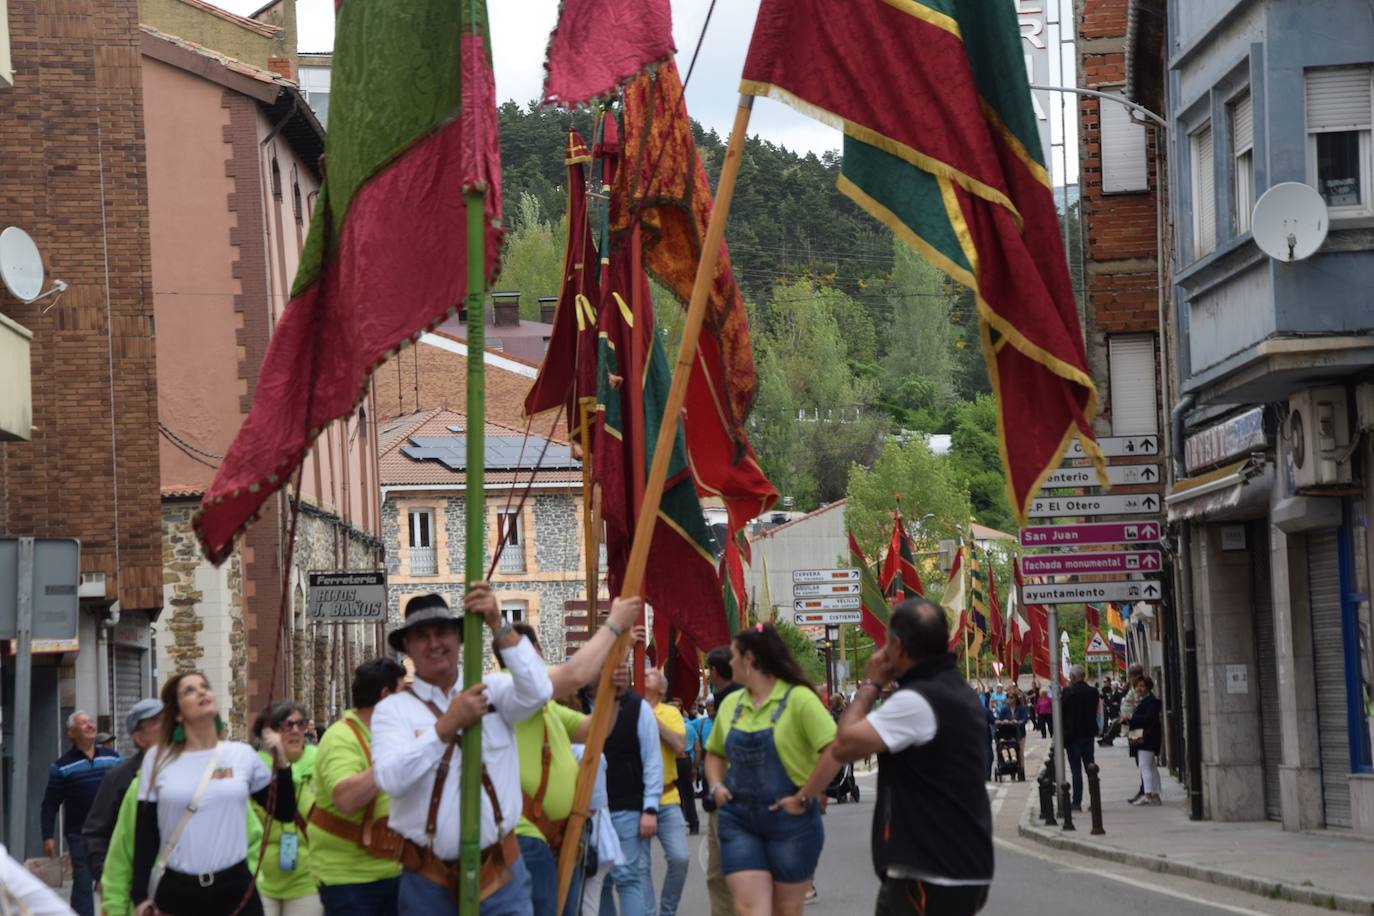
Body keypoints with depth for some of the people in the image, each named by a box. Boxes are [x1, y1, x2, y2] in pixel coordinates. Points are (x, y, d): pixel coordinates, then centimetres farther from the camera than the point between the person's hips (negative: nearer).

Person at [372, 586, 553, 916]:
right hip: (428, 879, 0)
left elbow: (537, 692, -16)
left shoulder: (493, 689, 5)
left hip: (500, 872, 0)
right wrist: (447, 725, -21)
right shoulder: (392, 709, 0)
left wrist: (499, 627, -20)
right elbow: (391, 779, -16)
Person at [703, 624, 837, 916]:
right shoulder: (731, 704, 8)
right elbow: (715, 754, 24)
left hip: (790, 821, -5)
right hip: (739, 820, 5)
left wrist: (804, 798, -18)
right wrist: (716, 785, 5)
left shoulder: (797, 699, -12)